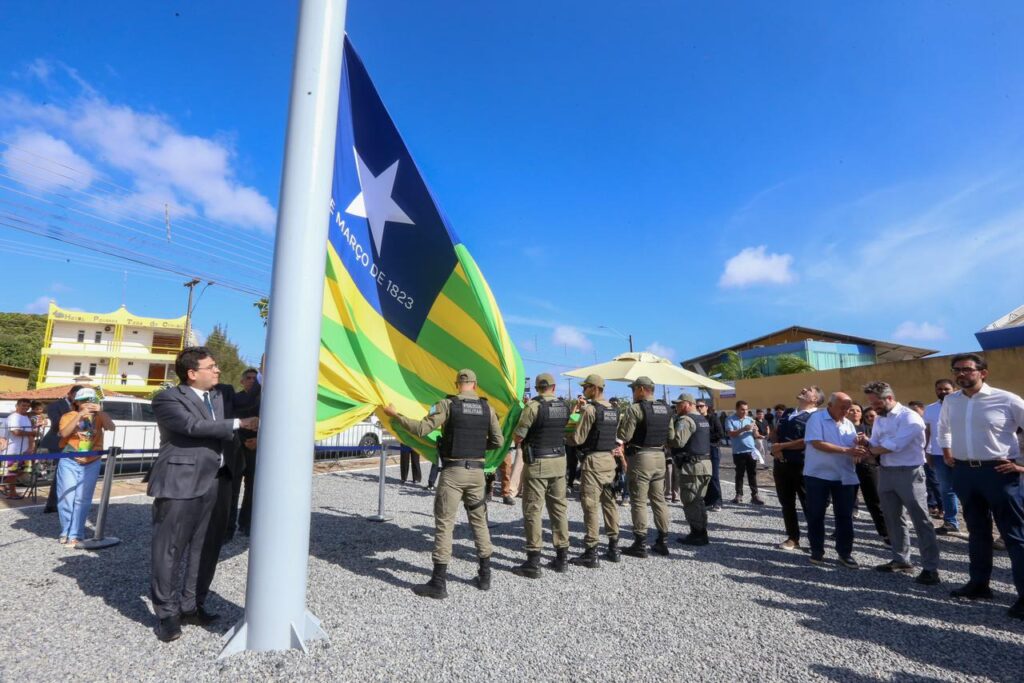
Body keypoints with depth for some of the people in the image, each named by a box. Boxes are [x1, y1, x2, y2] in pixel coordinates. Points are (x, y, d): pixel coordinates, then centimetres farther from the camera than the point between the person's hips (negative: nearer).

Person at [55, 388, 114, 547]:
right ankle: (66, 532, 21)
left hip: (91, 464, 1)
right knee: (66, 498, 4)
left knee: (82, 500, 0)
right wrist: (80, 415, -25)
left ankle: (76, 535, 5)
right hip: (69, 462, 0)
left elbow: (111, 427, -14)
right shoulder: (68, 416, 0)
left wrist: (100, 412, -24)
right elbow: (64, 433, -17)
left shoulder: (98, 416, 4)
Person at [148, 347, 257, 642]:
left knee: (207, 548, 13)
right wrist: (240, 424, -21)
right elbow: (194, 426, -19)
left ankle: (192, 606, 28)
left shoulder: (226, 394, 12)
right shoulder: (167, 398, -6)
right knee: (170, 549, 5)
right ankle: (167, 614, 20)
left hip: (218, 482, 6)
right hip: (181, 483, -6)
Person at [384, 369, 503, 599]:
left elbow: (421, 429, -12)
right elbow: (498, 441, 4)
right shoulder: (487, 408, 3)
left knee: (444, 524, 3)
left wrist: (395, 414, -1)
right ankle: (484, 576, 25)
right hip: (476, 472, 4)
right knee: (479, 522, 16)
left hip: (452, 472, -4)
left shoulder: (447, 404, -8)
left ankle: (438, 583, 7)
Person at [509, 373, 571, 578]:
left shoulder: (533, 406, -14)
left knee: (533, 511, 1)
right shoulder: (564, 407, 4)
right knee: (559, 508, 13)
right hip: (559, 461, 6)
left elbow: (517, 437, -13)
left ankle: (533, 562, 4)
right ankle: (562, 557, 21)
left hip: (537, 463, -6)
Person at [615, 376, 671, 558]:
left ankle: (640, 544, 5)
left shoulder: (635, 408, -14)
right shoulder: (665, 409, 9)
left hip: (640, 457, -7)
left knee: (638, 502, 0)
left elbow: (623, 436, -16)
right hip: (659, 456, 7)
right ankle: (662, 541, 20)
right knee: (659, 499, 13)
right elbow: (671, 435, 12)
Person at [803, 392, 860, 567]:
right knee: (816, 514, 5)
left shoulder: (848, 424, 10)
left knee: (845, 515, 8)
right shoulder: (816, 418, -9)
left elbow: (853, 447, 9)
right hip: (818, 475, -5)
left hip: (844, 476, 5)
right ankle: (817, 551, 19)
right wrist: (846, 450, -23)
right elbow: (817, 443, -19)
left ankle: (845, 553, 21)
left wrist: (859, 450, -15)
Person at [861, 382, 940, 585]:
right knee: (893, 518, 15)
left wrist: (873, 450, -6)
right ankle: (900, 559, 28)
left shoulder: (910, 418, -16)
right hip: (885, 473, 8)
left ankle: (930, 568, 7)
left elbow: (894, 445, -22)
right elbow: (875, 446, 11)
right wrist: (866, 442, -11)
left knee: (920, 520, -1)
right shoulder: (879, 419, 11)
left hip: (909, 473, -8)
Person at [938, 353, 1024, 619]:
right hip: (965, 472, 5)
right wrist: (947, 454, 18)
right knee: (977, 531, 16)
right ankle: (979, 583, 28)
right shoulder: (950, 401, 6)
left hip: (998, 472, -5)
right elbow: (943, 428, 25)